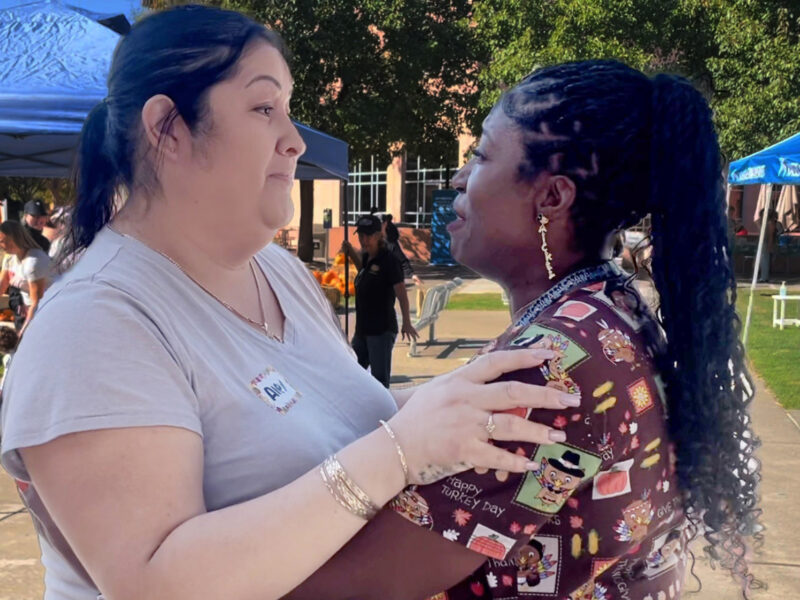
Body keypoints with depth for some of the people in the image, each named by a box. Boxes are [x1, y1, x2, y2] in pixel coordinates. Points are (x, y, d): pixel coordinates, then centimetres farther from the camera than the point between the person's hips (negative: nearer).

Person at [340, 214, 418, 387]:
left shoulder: (388, 260, -15)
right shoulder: (367, 257, 9)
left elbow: (400, 291, -23)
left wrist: (406, 323, -32)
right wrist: (350, 252, 19)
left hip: (382, 329, -9)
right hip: (362, 328, 9)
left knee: (380, 378, -5)